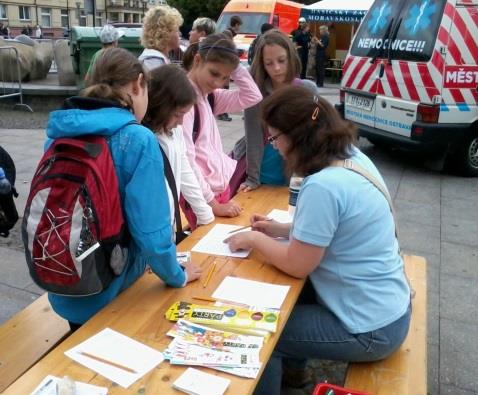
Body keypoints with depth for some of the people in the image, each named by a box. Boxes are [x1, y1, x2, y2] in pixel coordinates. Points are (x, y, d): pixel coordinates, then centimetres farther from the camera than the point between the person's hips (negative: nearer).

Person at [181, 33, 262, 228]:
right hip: (202, 196, -8)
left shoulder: (208, 95, 7)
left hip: (221, 187, 8)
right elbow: (186, 159, -21)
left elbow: (253, 97, 9)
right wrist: (212, 203, -18)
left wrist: (234, 65, -2)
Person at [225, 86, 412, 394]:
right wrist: (281, 229, 7)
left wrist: (255, 240, -5)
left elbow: (297, 265, -20)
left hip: (371, 329, -9)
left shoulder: (322, 186, -30)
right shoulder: (354, 157, -2)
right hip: (388, 305, 9)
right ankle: (292, 367, 44)